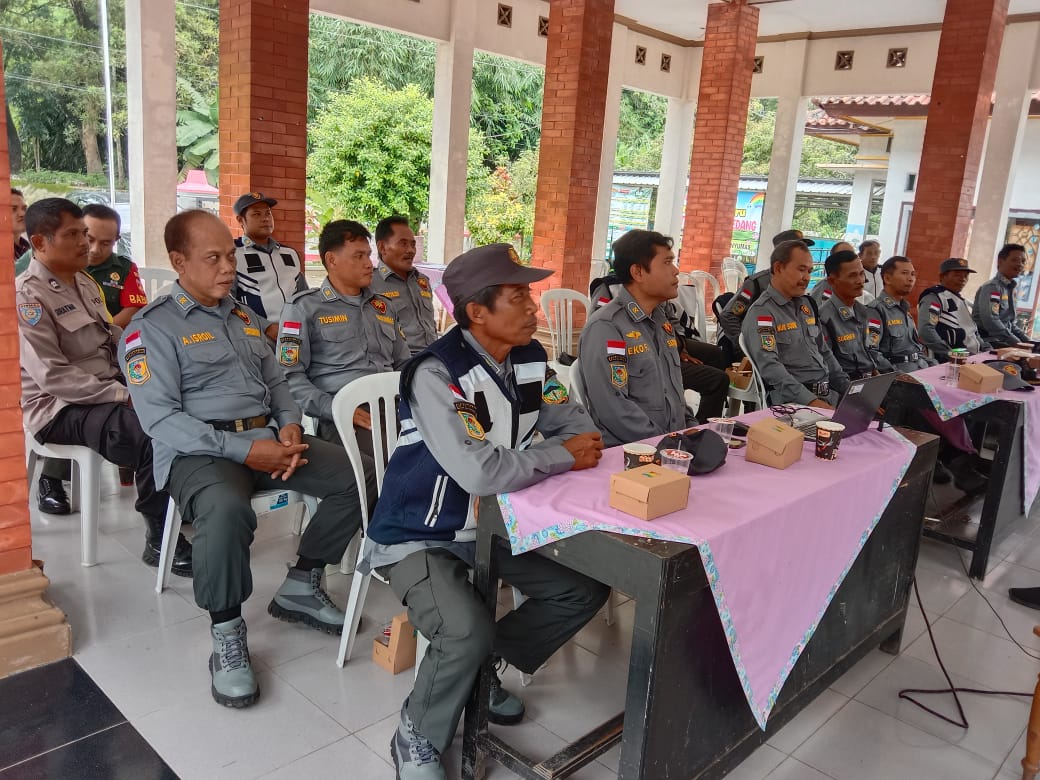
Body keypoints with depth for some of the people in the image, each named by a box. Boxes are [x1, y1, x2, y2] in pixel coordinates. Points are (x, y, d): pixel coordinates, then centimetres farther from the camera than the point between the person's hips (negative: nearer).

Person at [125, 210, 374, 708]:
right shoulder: (151, 327, -5)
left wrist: (290, 425, -4)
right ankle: (226, 635, -15)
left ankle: (300, 588, 8)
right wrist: (242, 449, -22)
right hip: (200, 450, -7)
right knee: (226, 511, -40)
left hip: (266, 437, 7)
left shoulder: (244, 317, 18)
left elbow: (275, 382, 20)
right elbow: (160, 418, -14)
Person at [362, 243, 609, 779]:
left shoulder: (529, 358, -2)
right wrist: (564, 458, -23)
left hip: (492, 522, 8)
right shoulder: (436, 373, -27)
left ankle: (483, 670, 22)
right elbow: (480, 473, -36)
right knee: (468, 633, -29)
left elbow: (573, 419, 8)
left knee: (584, 590, 4)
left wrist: (579, 443, -16)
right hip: (420, 535, -8)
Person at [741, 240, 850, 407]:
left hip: (828, 393, 8)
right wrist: (811, 402, -26)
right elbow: (770, 367, -19)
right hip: (791, 400, -8)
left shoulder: (807, 304, 19)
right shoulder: (761, 313, -8)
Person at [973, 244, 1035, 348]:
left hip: (1003, 341, 9)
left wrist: (1027, 341, 7)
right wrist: (1017, 343, -23)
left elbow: (1010, 323, 21)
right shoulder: (992, 287, -11)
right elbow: (990, 321, -24)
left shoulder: (1009, 289, 16)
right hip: (988, 343, -9)